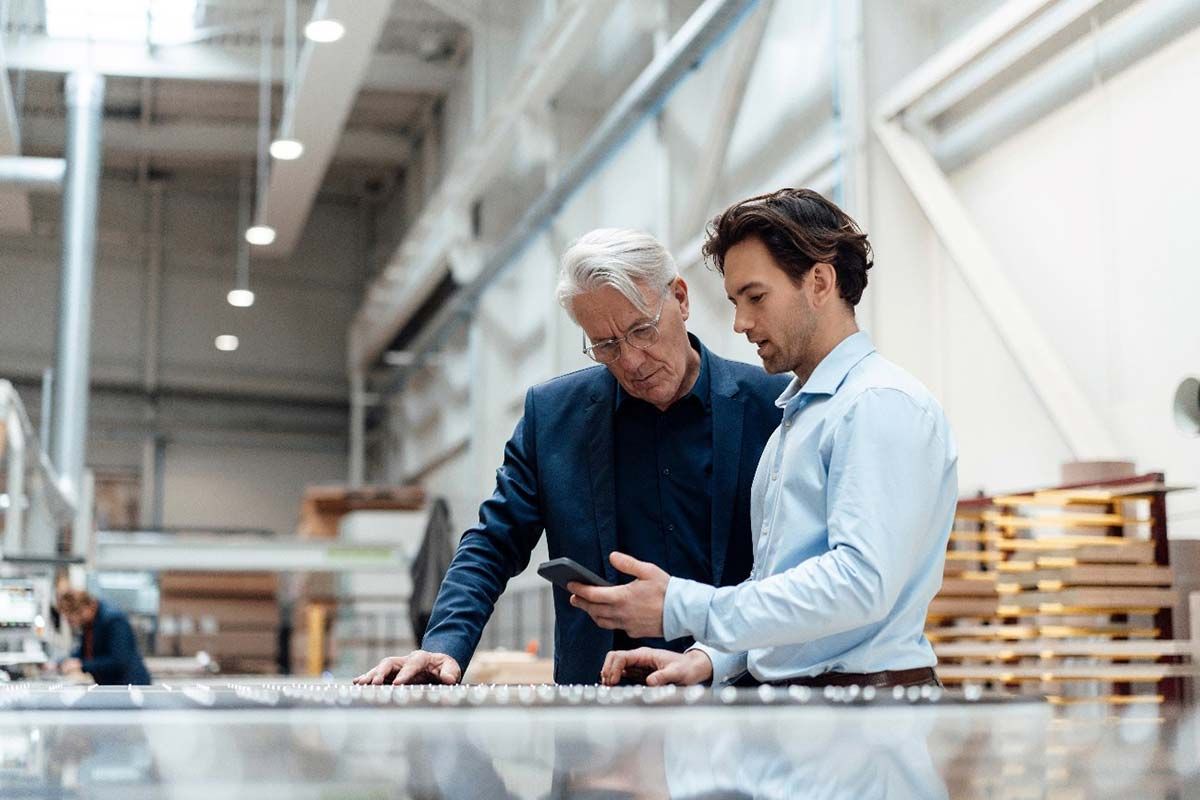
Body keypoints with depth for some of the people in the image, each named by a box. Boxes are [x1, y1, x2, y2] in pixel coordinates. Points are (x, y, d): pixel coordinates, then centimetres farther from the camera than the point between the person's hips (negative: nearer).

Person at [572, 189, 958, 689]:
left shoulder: (883, 405, -8)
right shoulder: (796, 414, 20)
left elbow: (860, 582, -18)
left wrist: (682, 608, -17)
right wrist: (707, 661, 6)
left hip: (864, 685, -7)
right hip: (776, 686, 7)